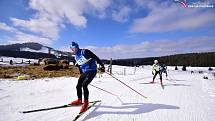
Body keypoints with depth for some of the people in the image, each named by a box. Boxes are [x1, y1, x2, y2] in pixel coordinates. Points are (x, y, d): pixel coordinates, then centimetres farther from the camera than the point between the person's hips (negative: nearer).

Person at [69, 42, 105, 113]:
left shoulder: (84, 52, -16)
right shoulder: (76, 57, 10)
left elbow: (96, 58, -17)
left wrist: (102, 65, -19)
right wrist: (81, 74, 23)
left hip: (92, 71, -8)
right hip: (84, 72, 8)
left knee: (84, 85, -20)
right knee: (78, 86, 6)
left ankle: (86, 102, -2)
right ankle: (79, 100, 28)